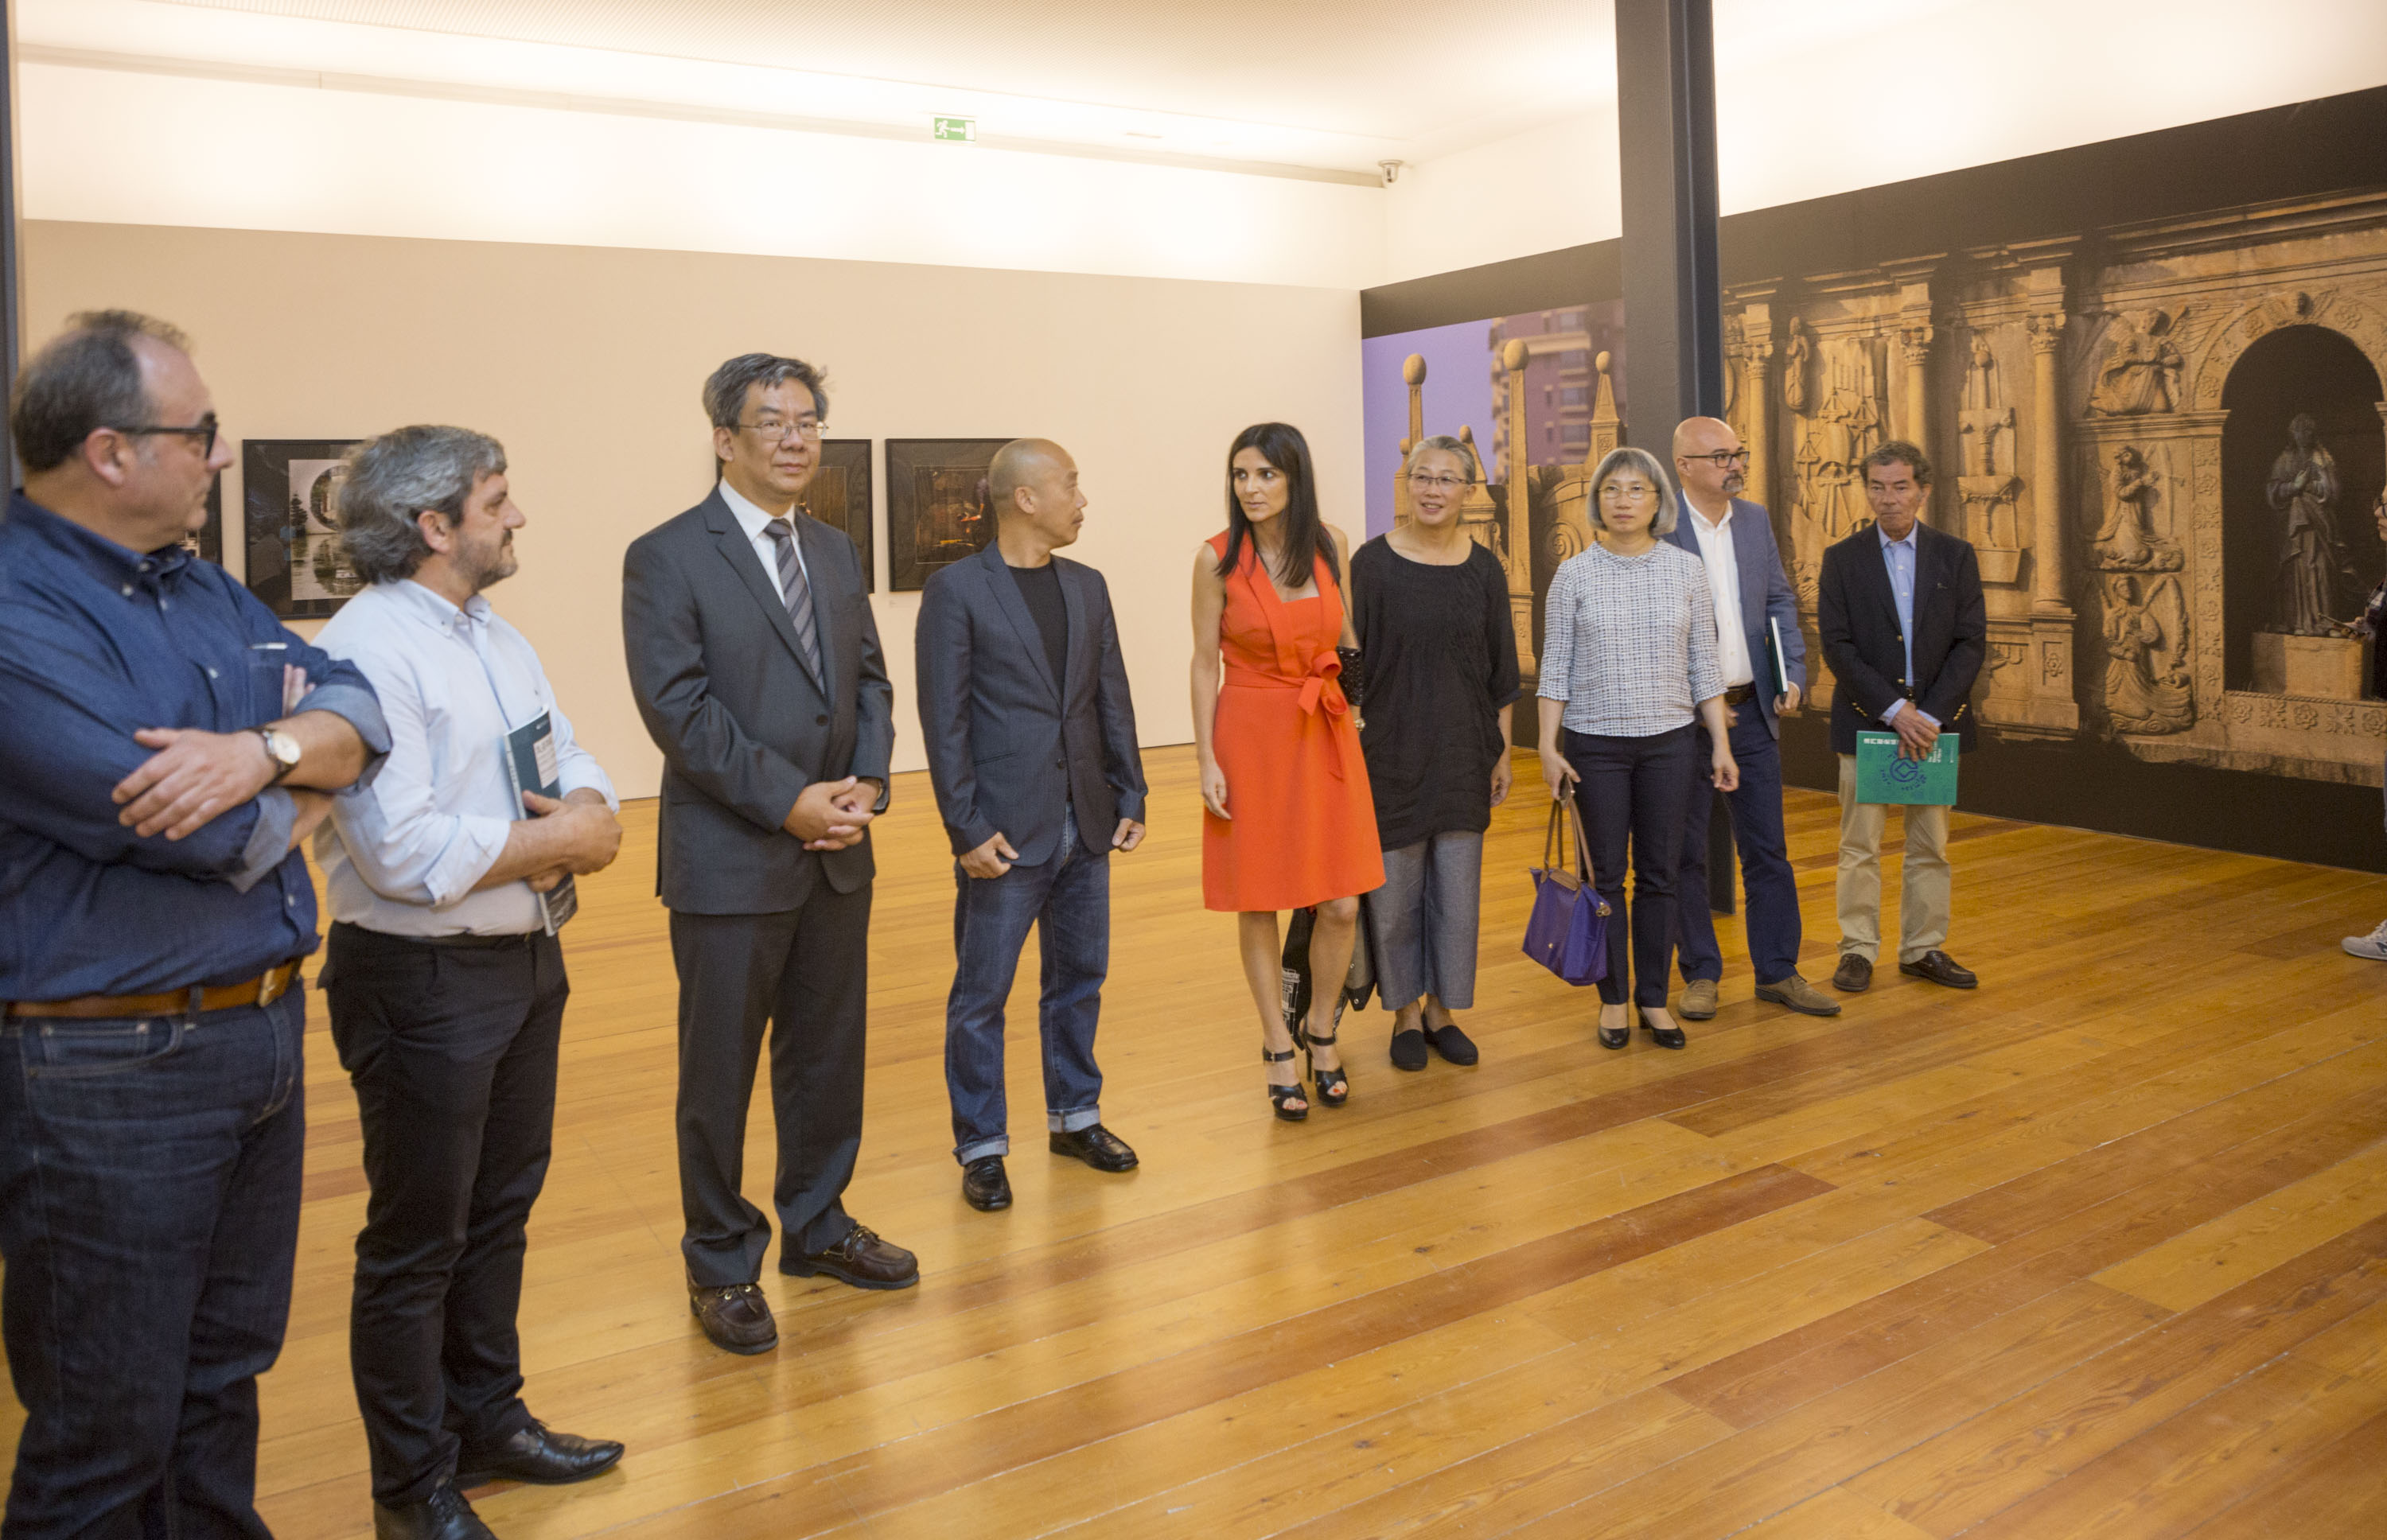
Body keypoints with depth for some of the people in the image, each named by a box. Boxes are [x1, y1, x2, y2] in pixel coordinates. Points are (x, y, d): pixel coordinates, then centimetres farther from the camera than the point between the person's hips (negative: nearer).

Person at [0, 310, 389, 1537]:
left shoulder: (201, 588, 9)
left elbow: (358, 711, 1)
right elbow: (218, 839, -25)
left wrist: (266, 750, -21)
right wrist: (309, 779, -3)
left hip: (266, 1034, 8)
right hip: (110, 1074, -8)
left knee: (226, 1380, 23)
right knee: (105, 1434, 8)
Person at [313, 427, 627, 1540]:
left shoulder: (499, 641, 10)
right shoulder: (365, 651, -19)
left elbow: (579, 770, 10)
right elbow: (406, 852, -27)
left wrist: (589, 815, -13)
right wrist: (558, 840, -15)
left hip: (524, 960, 9)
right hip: (423, 981, -9)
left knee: (500, 1213, 21)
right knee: (417, 1246, 7)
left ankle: (489, 1419, 38)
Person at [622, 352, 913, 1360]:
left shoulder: (835, 553, 13)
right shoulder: (666, 558, -7)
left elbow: (868, 678, 13)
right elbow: (678, 709, -15)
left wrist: (866, 782, -5)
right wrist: (790, 801, -18)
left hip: (837, 855, 6)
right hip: (730, 859, -6)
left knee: (829, 1052, 16)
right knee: (720, 1072, 6)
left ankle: (817, 1227, 34)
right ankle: (722, 1266, 21)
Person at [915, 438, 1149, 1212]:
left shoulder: (1087, 586, 10)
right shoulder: (955, 590, -8)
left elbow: (1113, 699, 11)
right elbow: (943, 719, -10)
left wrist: (1129, 795, 6)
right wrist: (968, 828, -14)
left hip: (1084, 826, 6)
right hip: (1006, 830, -6)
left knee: (1080, 976, 16)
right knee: (981, 995, 3)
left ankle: (1074, 1116, 32)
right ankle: (981, 1147, 17)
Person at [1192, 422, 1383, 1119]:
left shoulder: (1330, 545, 2)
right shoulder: (1218, 559, -6)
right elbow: (1205, 663, -3)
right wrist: (1207, 760, -7)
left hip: (1326, 738, 3)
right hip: (1251, 737, -3)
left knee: (1342, 904, 2)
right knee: (1258, 902, 4)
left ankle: (1321, 1030, 26)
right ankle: (1279, 1049, 21)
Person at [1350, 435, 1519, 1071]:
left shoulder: (1483, 569, 3)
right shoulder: (1373, 562, -6)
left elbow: (1502, 669, 8)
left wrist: (1502, 752, 6)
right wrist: (1347, 750, -6)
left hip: (1464, 752, 3)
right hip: (1391, 749, -2)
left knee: (1457, 887, 8)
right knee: (1396, 886, 5)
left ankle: (1442, 1009, 23)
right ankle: (1406, 1013, 20)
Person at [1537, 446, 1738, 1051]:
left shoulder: (1686, 570, 3)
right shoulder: (1574, 575, -1)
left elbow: (1703, 665, 5)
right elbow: (1555, 668, 0)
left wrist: (1721, 744, 2)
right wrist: (1548, 745, -6)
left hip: (1668, 740, 1)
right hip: (1596, 743, -1)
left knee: (1659, 875, 7)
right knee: (1605, 875, 6)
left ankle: (1654, 999, 19)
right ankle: (1614, 999, 19)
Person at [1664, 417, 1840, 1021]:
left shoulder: (1756, 520, 8)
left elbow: (1779, 601, 13)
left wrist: (1794, 674, -1)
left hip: (1752, 711, 5)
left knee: (1767, 848, 9)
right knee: (1685, 853, 7)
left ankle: (1777, 971, 20)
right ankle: (1701, 973, 20)